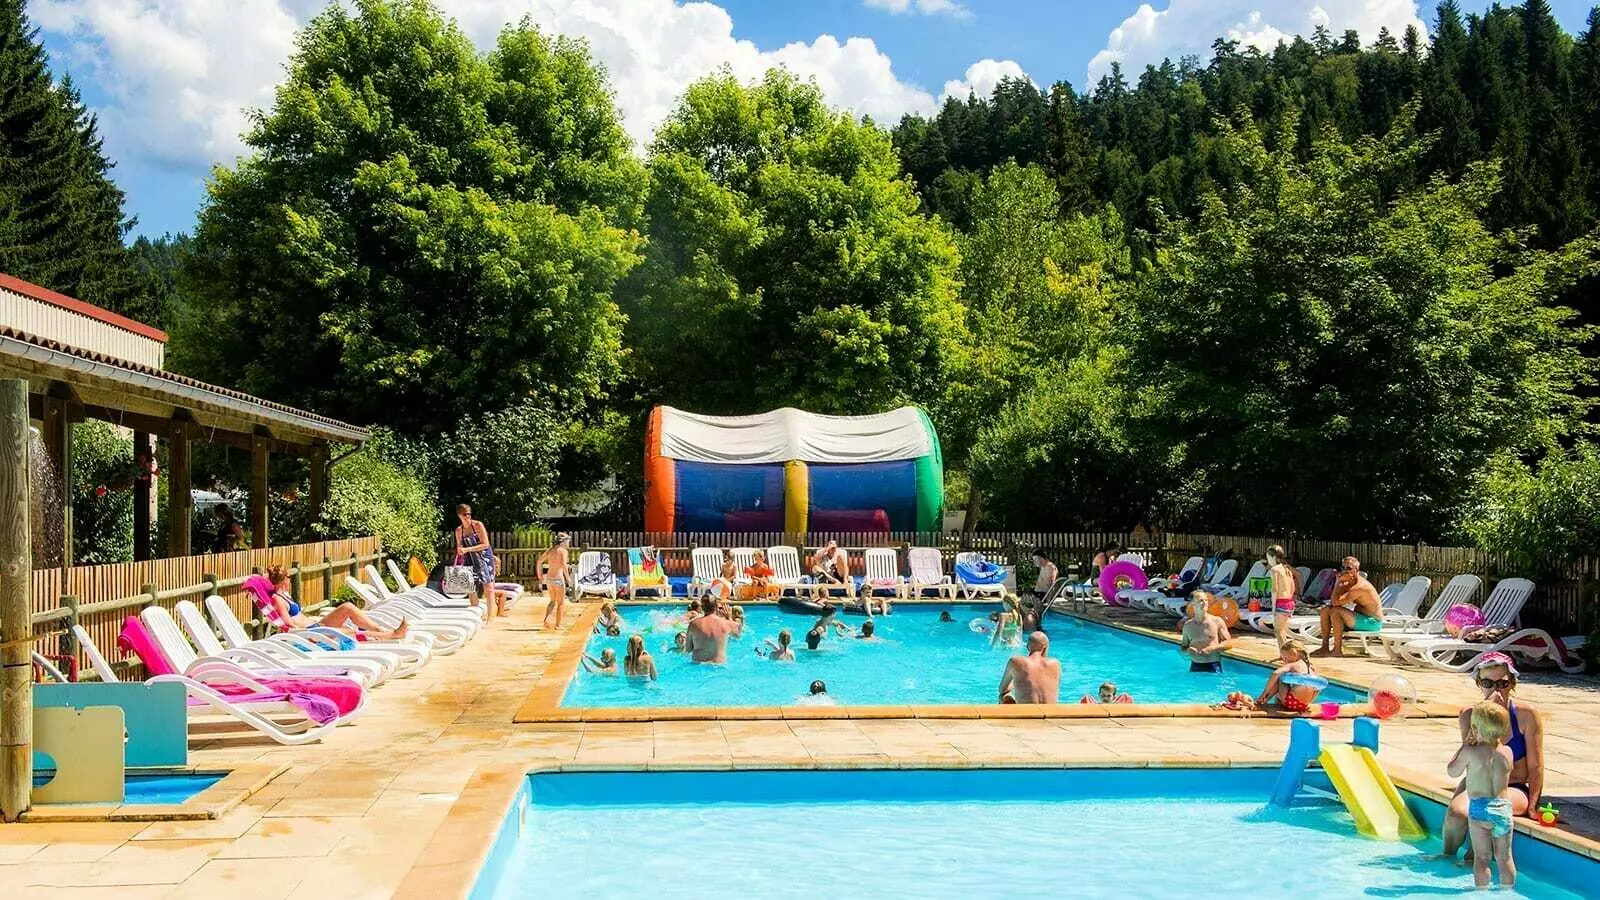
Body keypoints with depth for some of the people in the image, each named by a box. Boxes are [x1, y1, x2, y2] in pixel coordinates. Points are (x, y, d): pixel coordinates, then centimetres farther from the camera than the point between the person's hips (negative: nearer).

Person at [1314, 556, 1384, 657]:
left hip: (1372, 622, -10)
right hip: (1361, 618, 10)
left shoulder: (1359, 587, -25)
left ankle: (1337, 651, -19)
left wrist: (1338, 581, -21)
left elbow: (1335, 602, -28)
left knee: (1336, 612, -27)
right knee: (1325, 611, 6)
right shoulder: (1349, 583, 5)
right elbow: (1332, 603, 5)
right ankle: (1324, 648, 5)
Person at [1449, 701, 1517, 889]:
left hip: (1478, 808, -4)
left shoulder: (1470, 752, -11)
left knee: (1481, 857, 4)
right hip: (1504, 807, 4)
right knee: (1505, 857, 14)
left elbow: (1453, 772, 3)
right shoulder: (1507, 752, 1)